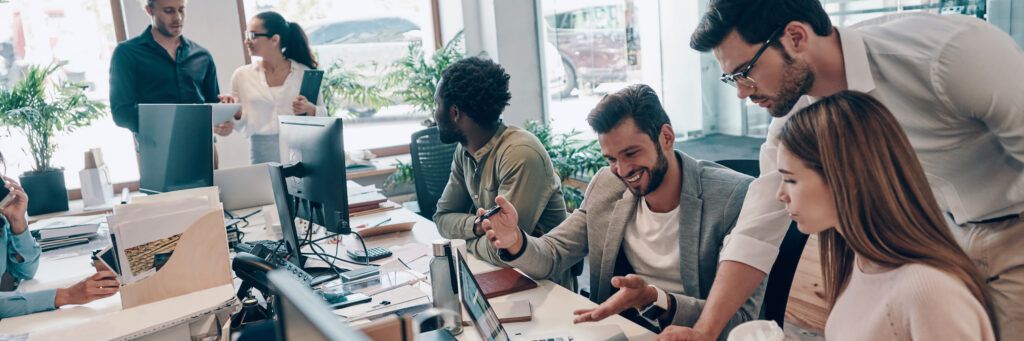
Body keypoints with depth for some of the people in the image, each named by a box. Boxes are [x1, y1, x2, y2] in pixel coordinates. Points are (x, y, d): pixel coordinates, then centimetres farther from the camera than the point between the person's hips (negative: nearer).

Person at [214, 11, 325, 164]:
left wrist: (309, 109, -13)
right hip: (261, 155, 1)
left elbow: (323, 116, 6)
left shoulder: (304, 73, 0)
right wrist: (235, 113, -10)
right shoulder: (242, 75, 5)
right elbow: (241, 124, 9)